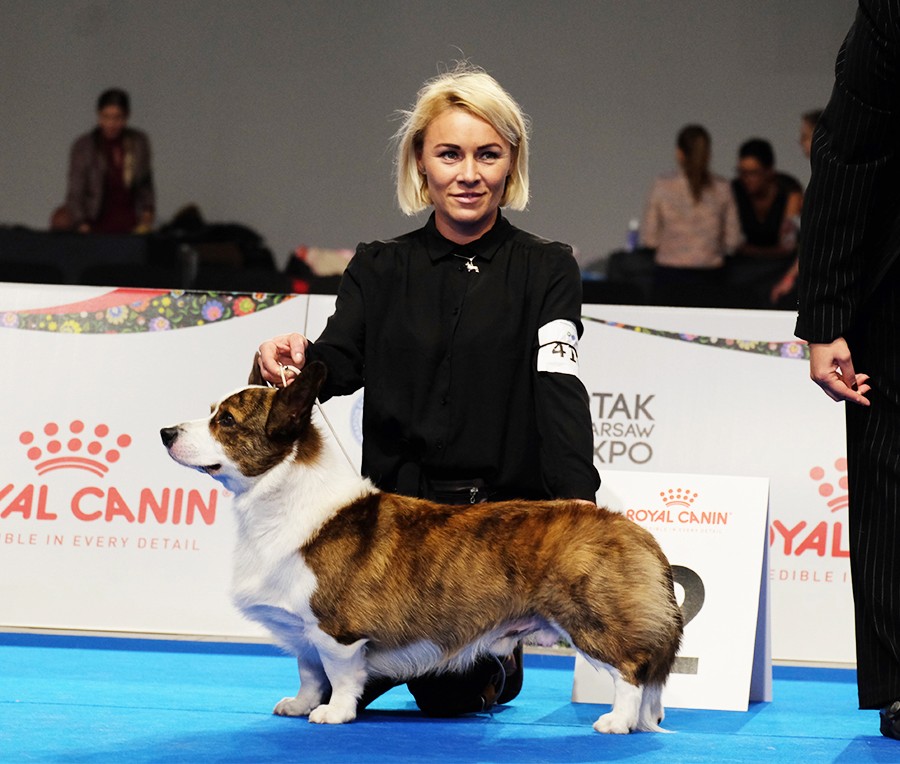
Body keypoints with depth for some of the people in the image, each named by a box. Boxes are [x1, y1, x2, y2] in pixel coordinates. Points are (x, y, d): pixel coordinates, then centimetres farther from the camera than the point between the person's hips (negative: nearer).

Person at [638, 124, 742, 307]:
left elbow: (649, 239, -1)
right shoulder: (721, 188, -1)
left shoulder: (662, 185, -5)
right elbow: (732, 240, 4)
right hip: (708, 277, 1)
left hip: (669, 275, -1)